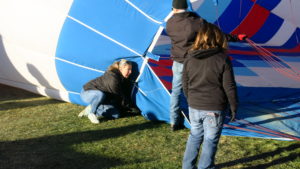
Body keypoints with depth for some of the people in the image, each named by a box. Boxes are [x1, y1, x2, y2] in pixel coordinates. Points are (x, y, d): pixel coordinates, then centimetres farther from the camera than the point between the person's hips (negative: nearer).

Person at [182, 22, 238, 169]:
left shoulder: (189, 59, 0)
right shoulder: (223, 60, -12)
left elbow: (185, 85, 8)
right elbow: (229, 87, -9)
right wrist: (234, 107, 2)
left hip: (194, 107, 4)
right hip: (215, 109, -4)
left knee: (195, 136, 21)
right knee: (210, 140, 9)